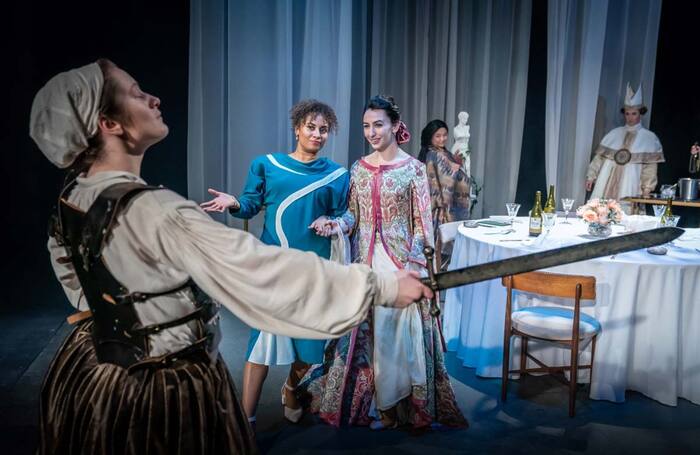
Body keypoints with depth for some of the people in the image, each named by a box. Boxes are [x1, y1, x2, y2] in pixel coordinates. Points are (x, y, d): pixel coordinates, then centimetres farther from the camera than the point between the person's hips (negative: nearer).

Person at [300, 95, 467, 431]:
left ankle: (391, 405, 20)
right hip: (366, 260, 4)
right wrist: (338, 224, -11)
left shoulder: (413, 168, -5)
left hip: (400, 262, -4)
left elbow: (421, 223, -5)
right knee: (363, 332, 8)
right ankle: (376, 401, 25)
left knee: (394, 331, 1)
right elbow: (354, 214, 10)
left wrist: (412, 266, -11)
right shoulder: (359, 168, 7)